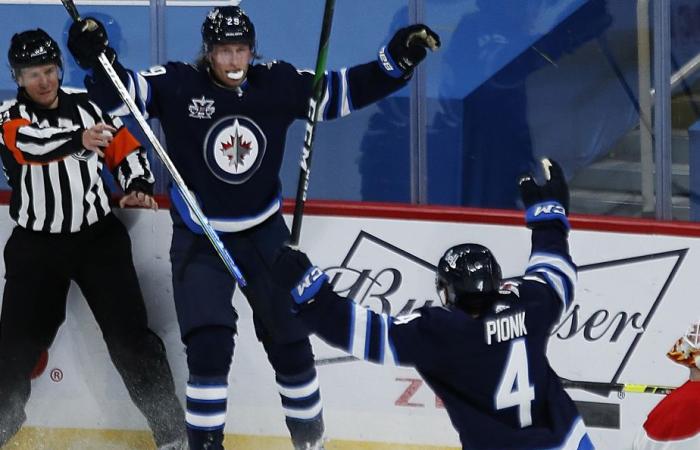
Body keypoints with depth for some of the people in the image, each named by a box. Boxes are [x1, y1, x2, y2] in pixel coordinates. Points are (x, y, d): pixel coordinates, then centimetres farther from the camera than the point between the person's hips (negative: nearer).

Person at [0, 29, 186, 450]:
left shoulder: (87, 106, 3)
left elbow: (126, 147, 12)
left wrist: (139, 186, -9)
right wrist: (78, 139, -47)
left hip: (99, 237, 1)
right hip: (37, 245, -1)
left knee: (131, 334, -3)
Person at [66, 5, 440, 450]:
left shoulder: (279, 83, -7)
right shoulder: (177, 85, -15)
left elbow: (346, 90, -1)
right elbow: (116, 91, -20)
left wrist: (399, 59, -12)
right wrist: (97, 57, -39)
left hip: (264, 233, 3)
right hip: (200, 240, -3)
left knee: (290, 339, 11)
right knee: (209, 345, -15)